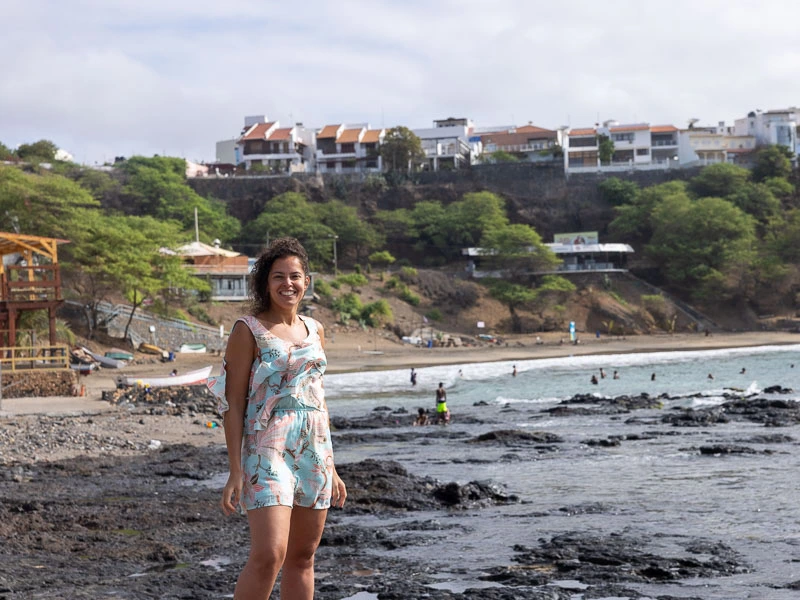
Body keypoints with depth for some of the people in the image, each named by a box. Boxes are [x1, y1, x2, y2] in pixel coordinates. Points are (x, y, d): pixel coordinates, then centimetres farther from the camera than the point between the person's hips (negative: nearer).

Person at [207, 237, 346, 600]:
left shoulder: (314, 330, 13)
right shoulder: (248, 330, -4)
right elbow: (234, 405, -7)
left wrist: (331, 468, 17)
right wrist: (235, 473, -12)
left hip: (314, 450, 6)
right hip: (267, 450, -6)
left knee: (302, 557, 9)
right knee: (269, 554, -19)